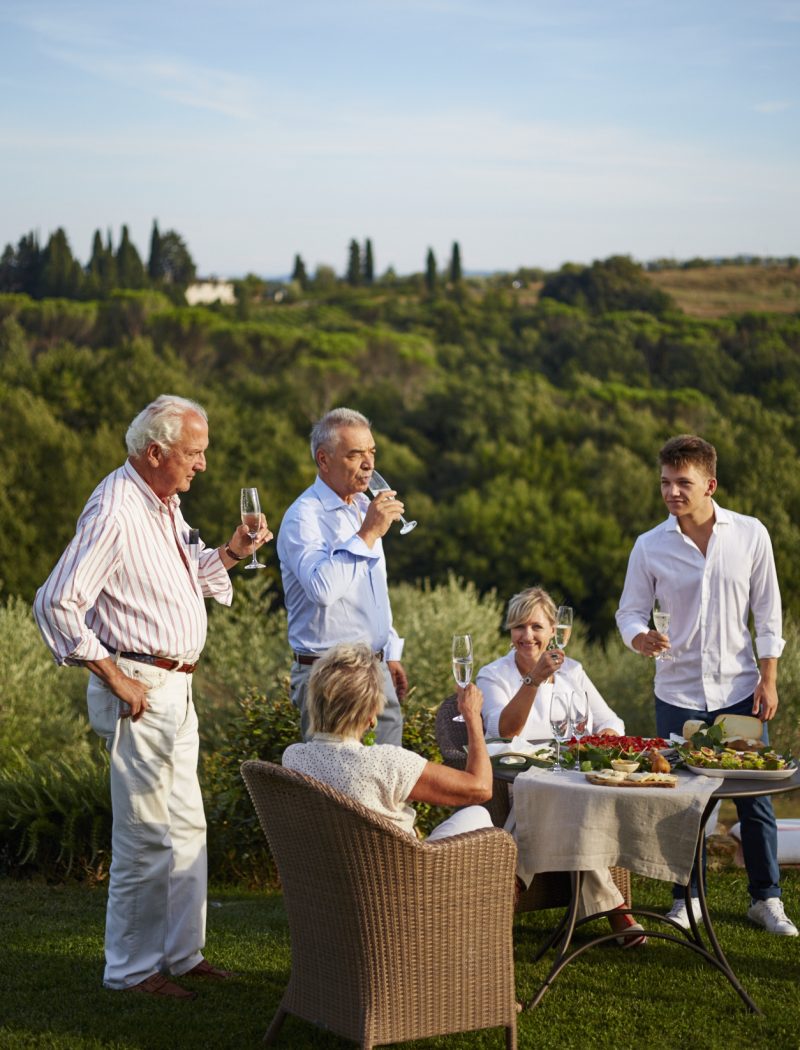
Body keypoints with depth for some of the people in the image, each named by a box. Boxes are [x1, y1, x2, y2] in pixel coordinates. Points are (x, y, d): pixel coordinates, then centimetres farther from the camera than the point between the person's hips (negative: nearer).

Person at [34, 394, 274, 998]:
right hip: (138, 689, -10)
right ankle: (133, 968, 8)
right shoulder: (115, 513, -18)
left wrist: (231, 553, 6)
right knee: (147, 834, -3)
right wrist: (116, 678, -19)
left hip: (177, 687, 10)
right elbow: (57, 604, -22)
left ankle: (181, 952, 26)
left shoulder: (166, 505, 11)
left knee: (186, 827, 15)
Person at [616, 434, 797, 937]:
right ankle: (688, 898, 21)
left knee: (756, 796, 4)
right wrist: (641, 638, -20)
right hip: (678, 692, 0)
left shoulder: (751, 535, -3)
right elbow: (630, 612, 3)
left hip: (739, 688, 0)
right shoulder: (650, 546, -3)